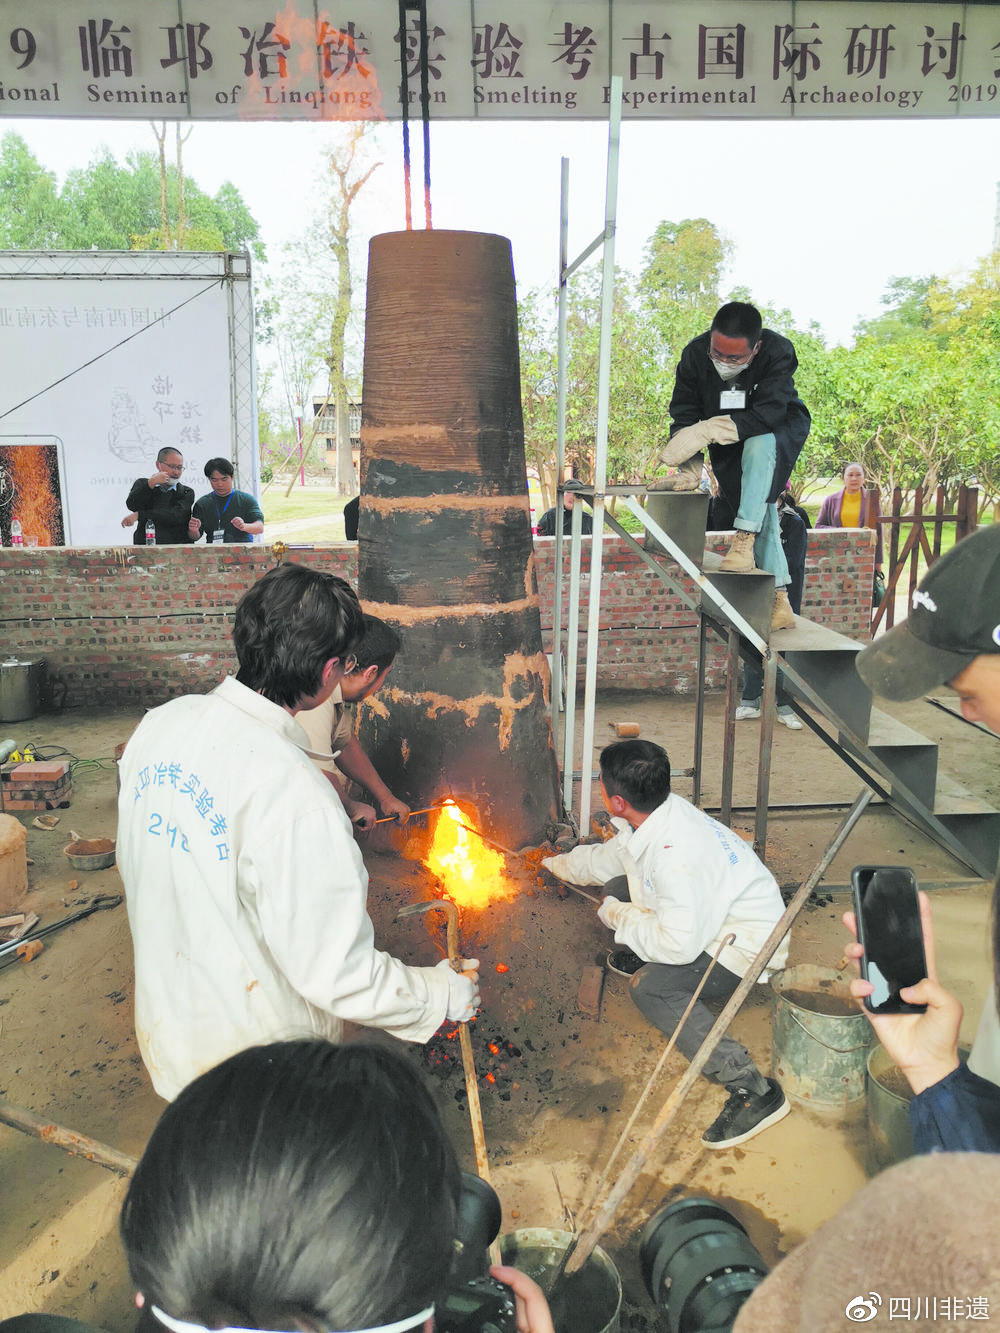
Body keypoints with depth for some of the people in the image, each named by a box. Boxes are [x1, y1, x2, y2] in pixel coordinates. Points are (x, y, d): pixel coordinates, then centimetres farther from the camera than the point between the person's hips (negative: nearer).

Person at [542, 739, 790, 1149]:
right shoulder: (659, 813, -7)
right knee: (618, 889, 8)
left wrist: (619, 917, -18)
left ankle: (753, 1089, -20)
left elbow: (679, 945, -35)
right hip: (710, 914, 9)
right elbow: (606, 858, 15)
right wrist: (552, 862, 31)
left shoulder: (677, 855, -36)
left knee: (649, 988, -25)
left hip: (747, 944, -9)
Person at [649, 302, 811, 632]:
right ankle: (778, 595, -8)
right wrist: (689, 471, -30)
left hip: (780, 430, -3)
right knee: (760, 510, -10)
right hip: (728, 444, 3)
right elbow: (684, 414, -16)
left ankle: (743, 539, -36)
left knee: (759, 445, -37)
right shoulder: (694, 354, -20)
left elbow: (767, 414, -37)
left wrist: (706, 431, -47)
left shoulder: (778, 353, -29)